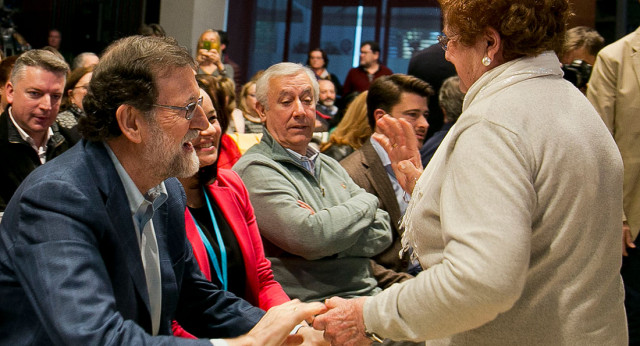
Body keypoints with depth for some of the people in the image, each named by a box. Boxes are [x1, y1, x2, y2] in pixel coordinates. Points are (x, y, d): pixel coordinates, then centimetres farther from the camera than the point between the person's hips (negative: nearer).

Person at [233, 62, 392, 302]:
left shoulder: (330, 166, 20)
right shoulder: (255, 170, -5)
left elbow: (383, 233, 9)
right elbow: (311, 237, -19)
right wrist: (366, 202, -1)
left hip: (369, 292, 8)